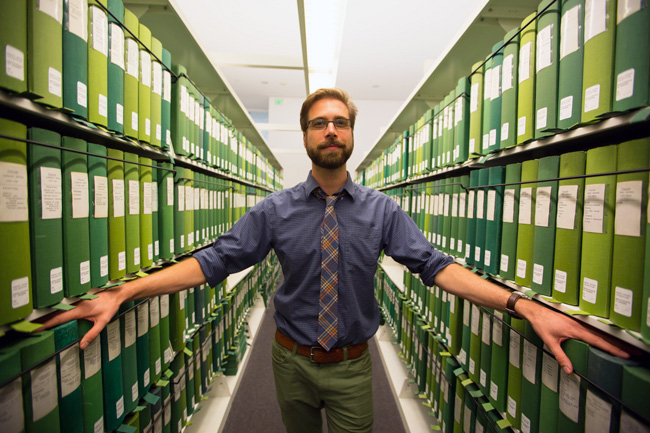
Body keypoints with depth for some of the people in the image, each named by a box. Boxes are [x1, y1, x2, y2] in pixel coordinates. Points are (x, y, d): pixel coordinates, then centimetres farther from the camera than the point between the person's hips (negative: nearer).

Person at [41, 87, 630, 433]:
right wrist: (122, 293, -18)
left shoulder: (382, 210, -10)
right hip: (292, 361, 1)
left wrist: (524, 305, -25)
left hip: (353, 366, 0)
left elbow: (434, 265, -15)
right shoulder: (275, 210, -11)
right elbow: (214, 260, -12)